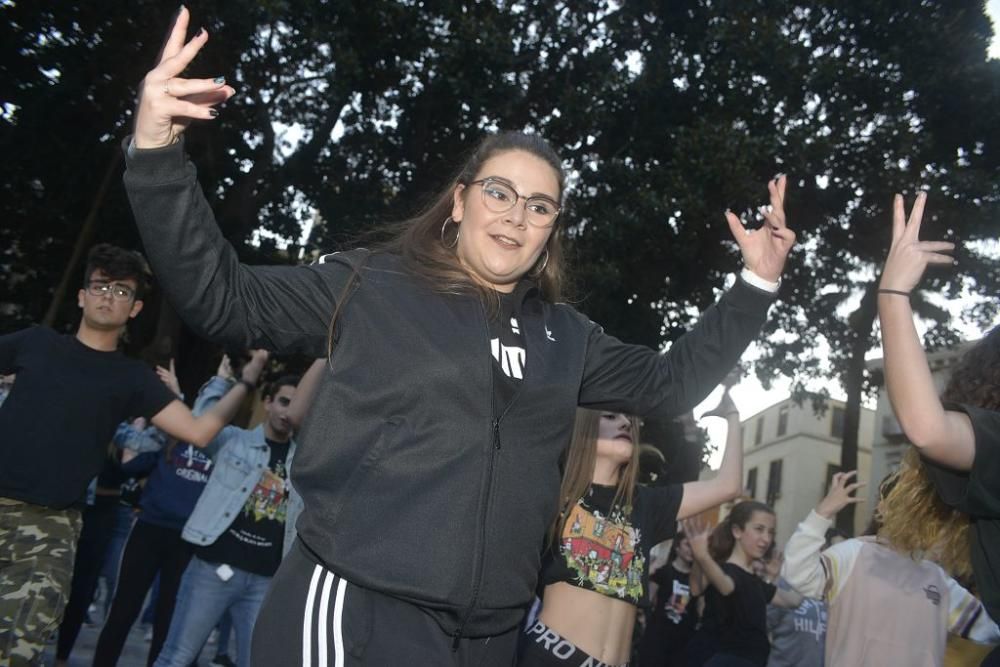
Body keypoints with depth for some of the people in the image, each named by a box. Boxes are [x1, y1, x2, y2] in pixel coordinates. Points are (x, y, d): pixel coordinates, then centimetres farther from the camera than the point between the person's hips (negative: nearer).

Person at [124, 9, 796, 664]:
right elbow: (221, 296, -2)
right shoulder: (371, 286, -2)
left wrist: (758, 284, 10)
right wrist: (158, 151, -14)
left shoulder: (565, 337, 11)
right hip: (355, 606, -4)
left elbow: (669, 383, 16)